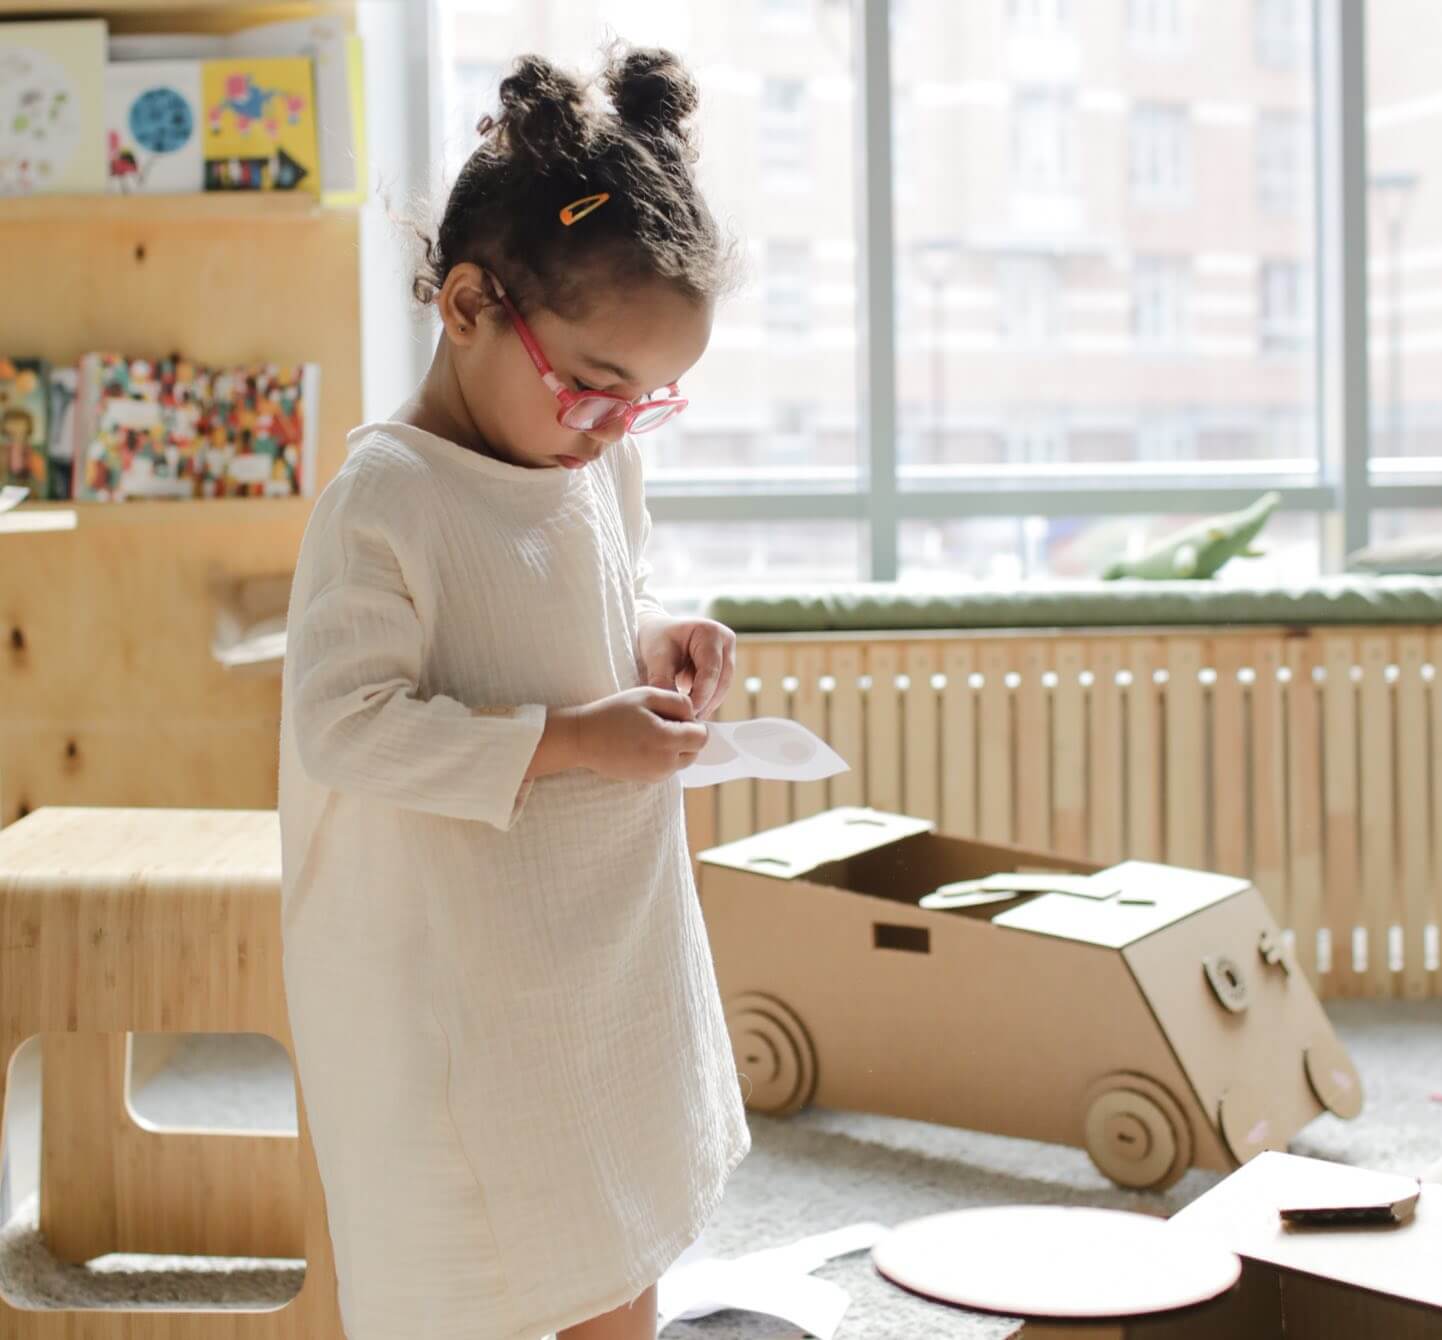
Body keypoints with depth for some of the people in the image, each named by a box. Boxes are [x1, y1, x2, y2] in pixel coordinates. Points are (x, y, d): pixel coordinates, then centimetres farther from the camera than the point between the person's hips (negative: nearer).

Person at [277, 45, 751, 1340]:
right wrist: (568, 742, -26)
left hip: (612, 950, 7)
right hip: (455, 981, -7)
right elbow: (345, 726, -25)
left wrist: (657, 644, -3)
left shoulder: (602, 466, 1)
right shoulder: (386, 499, -22)